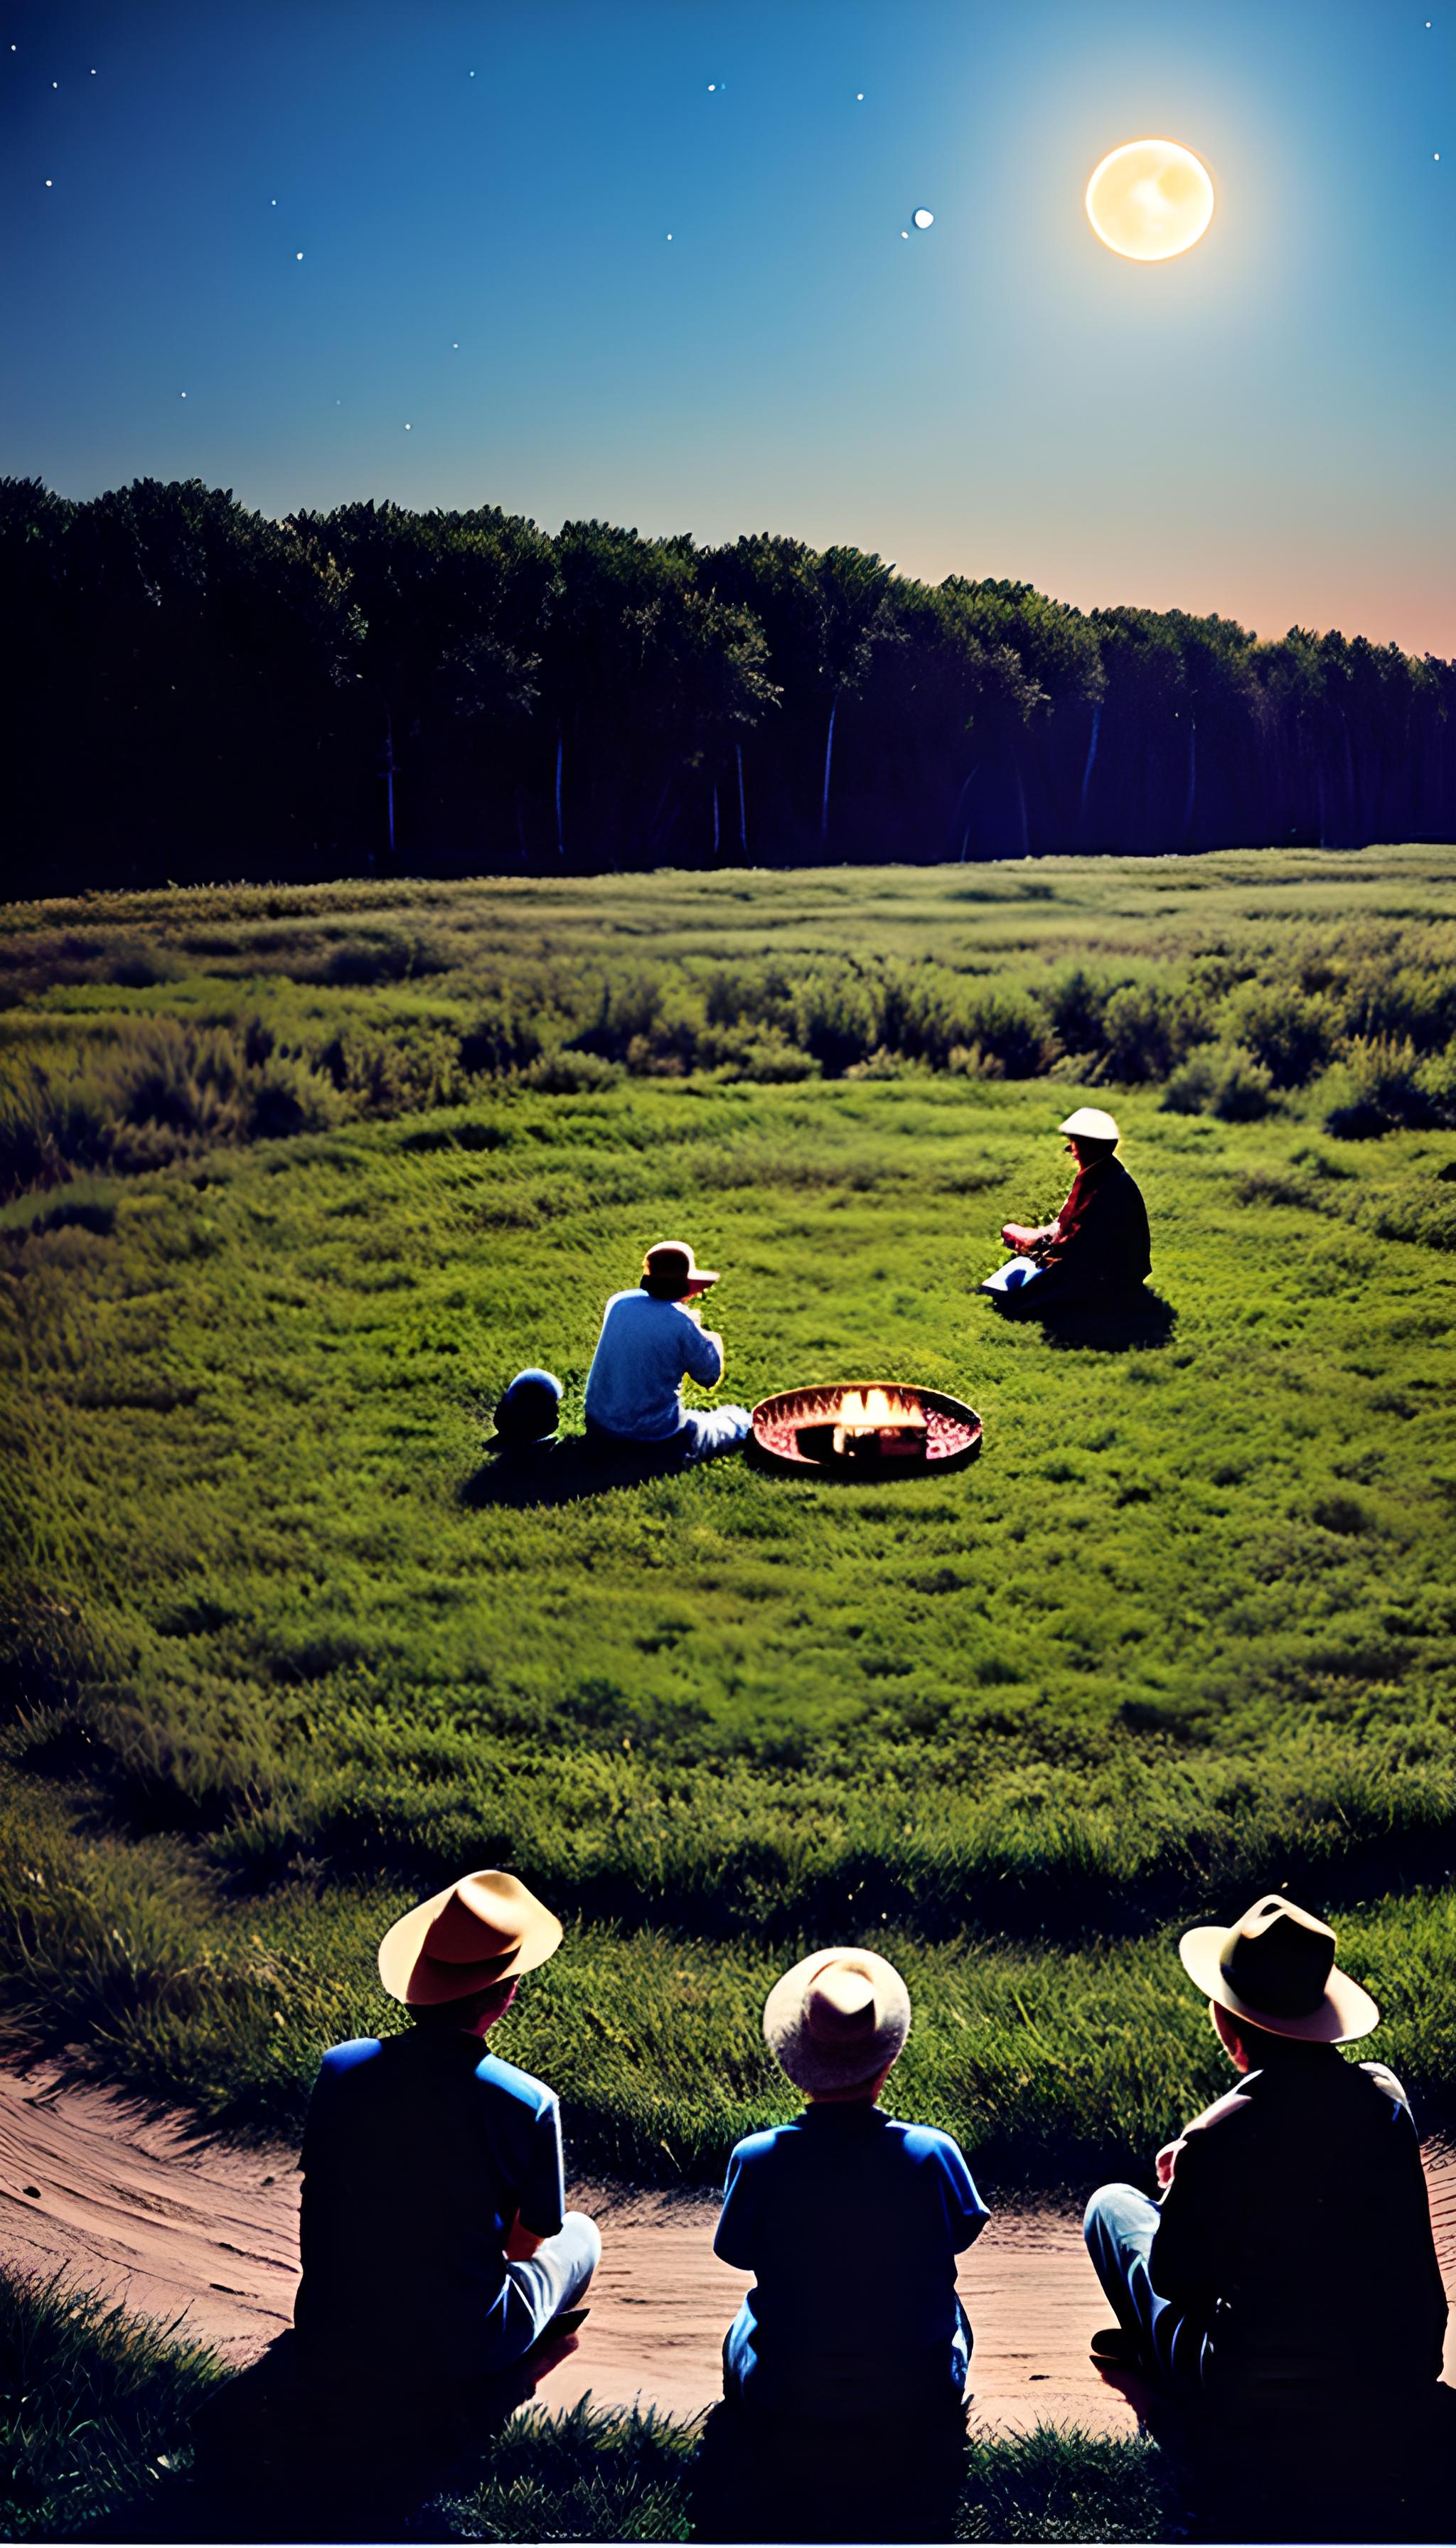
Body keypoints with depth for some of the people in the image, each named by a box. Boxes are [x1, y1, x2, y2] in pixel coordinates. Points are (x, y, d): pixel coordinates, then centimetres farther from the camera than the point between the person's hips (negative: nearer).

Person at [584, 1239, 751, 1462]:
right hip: (656, 1441, -6)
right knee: (741, 1419, 14)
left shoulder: (617, 1302, -5)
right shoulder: (682, 1324, -21)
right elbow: (711, 1378, -7)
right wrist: (712, 1338, 6)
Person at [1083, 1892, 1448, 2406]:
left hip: (1261, 2391, -5)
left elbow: (1176, 2281, -12)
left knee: (1112, 2205, 14)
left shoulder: (1218, 2138, -27)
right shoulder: (1386, 2092, -11)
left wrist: (1183, 2183, 6)